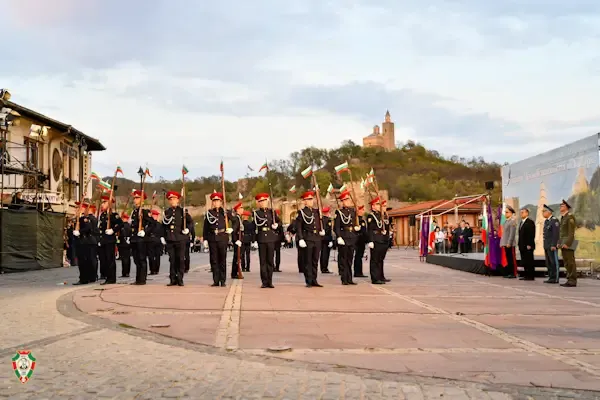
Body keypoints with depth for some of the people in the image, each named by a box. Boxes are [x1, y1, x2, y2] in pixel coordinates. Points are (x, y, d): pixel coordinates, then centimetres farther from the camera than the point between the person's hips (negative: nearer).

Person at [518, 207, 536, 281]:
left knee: (529, 261, -5)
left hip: (528, 246, -9)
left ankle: (531, 276, -2)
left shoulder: (530, 222, -9)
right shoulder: (521, 222, 19)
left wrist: (529, 245, -19)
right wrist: (520, 245, 15)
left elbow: (532, 234, -15)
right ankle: (526, 275, 13)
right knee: (524, 262, 9)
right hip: (522, 246, 9)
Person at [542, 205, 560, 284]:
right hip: (547, 245, 9)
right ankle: (551, 277, 12)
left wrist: (553, 245, -22)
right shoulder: (546, 221, 18)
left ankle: (555, 278, -4)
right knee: (548, 263, 8)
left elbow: (556, 233, -17)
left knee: (554, 262, -6)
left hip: (552, 246, -9)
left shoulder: (554, 220, -11)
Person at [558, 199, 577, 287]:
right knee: (566, 262, 8)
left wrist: (567, 243, -24)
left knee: (570, 262, -9)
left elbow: (571, 232, -18)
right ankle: (570, 280, 11)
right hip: (563, 243, 10)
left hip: (568, 243, -10)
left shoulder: (570, 216, -12)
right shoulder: (563, 217, 18)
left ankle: (572, 281, -8)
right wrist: (559, 243, 15)